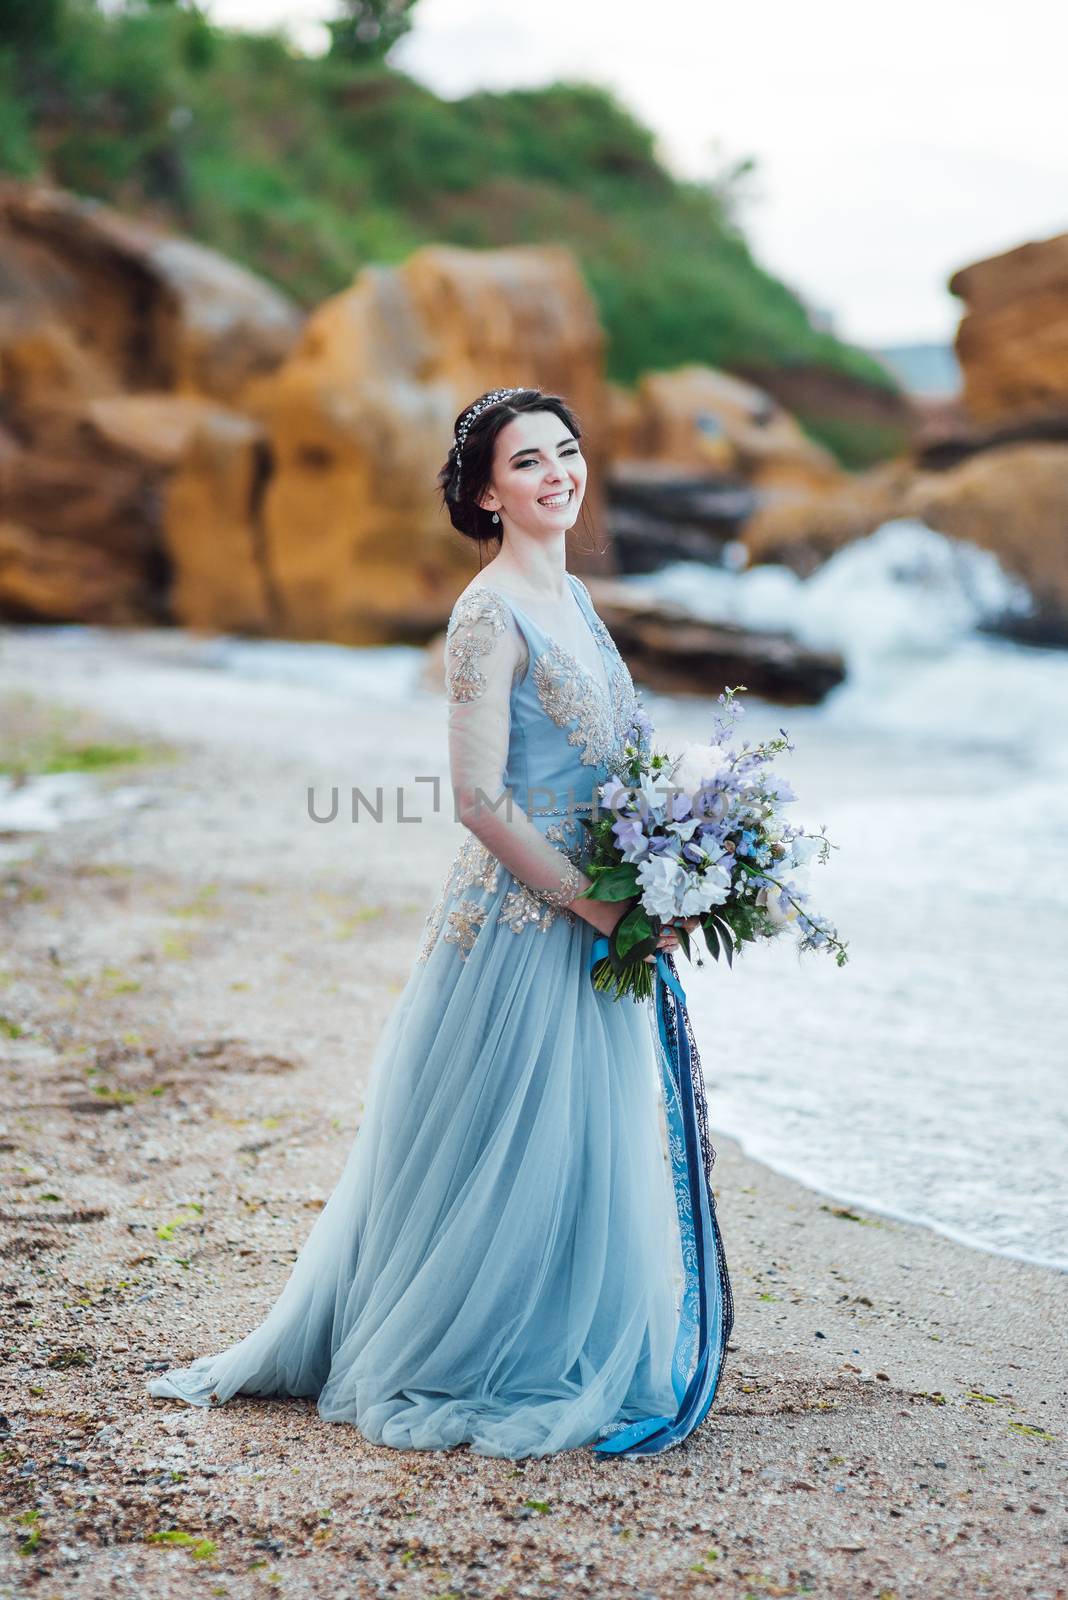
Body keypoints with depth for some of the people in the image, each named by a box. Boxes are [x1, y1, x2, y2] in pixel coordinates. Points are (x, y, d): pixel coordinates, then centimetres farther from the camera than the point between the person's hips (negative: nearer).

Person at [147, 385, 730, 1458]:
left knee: (577, 1155, 15)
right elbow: (481, 800, -19)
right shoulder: (488, 615, -15)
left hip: (589, 930, 9)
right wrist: (599, 906, -17)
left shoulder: (571, 597, 12)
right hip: (519, 925, -9)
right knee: (503, 1156, 1)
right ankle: (448, 1371, 17)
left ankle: (560, 1365, 29)